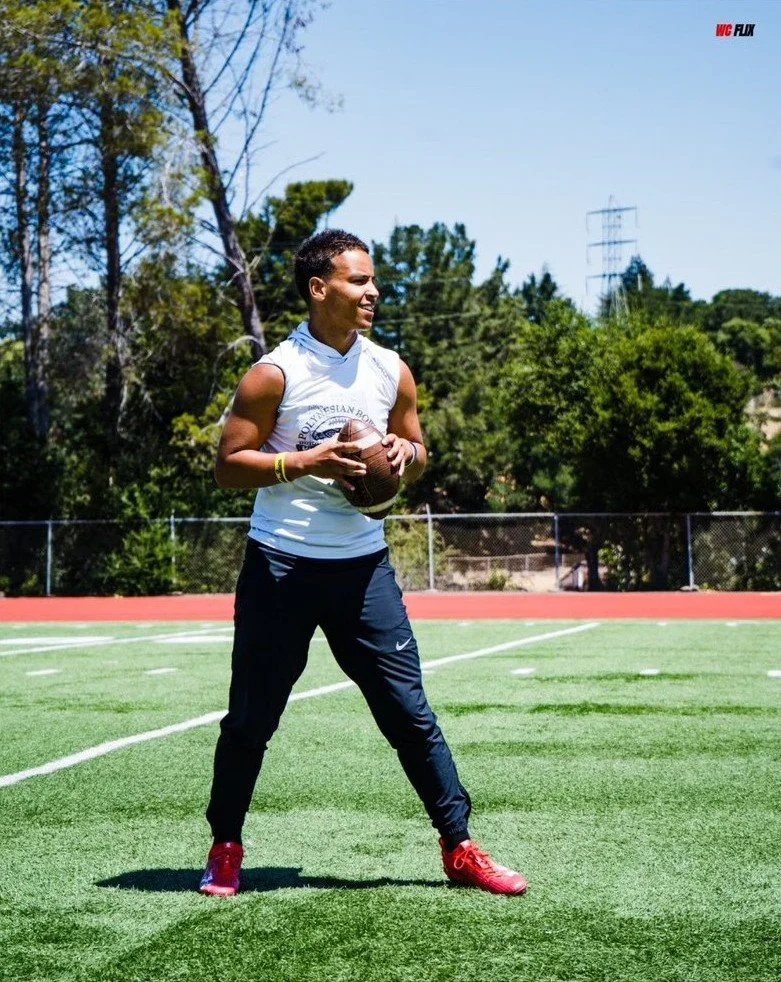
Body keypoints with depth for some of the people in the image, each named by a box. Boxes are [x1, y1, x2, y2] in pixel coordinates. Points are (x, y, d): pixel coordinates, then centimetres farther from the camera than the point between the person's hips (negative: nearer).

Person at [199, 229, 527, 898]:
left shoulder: (390, 371, 6)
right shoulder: (275, 373, -8)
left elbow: (416, 452, 17)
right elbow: (229, 466, -8)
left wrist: (407, 453, -7)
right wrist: (305, 462, -20)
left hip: (363, 566, 3)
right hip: (282, 566, -3)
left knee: (410, 711, 1)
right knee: (251, 721, 5)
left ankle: (459, 849, 10)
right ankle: (225, 849, 23)